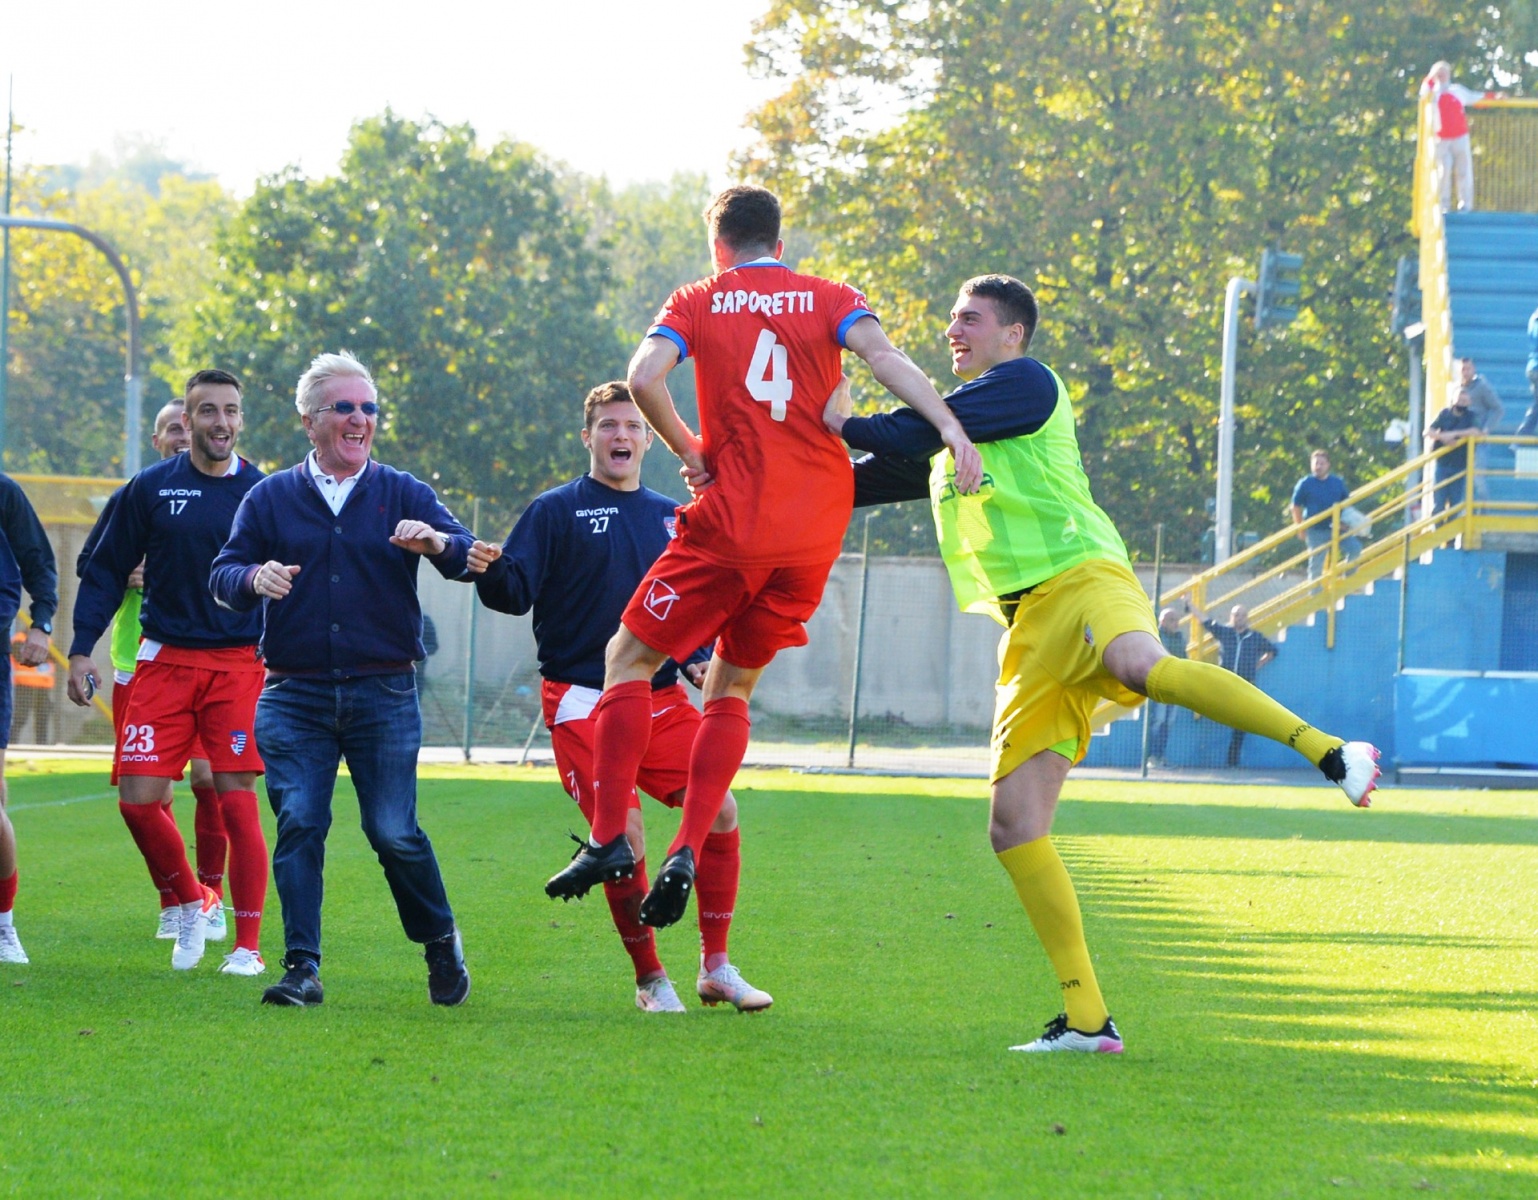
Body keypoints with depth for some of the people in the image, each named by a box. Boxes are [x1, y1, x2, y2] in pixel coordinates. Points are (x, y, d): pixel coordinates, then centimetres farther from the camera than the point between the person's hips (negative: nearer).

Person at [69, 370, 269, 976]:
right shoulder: (150, 488, 4)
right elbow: (106, 571, 8)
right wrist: (81, 650, 1)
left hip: (241, 663, -2)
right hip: (165, 661, 2)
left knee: (236, 800, -8)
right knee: (138, 800, -5)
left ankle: (247, 945, 2)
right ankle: (191, 903, 20)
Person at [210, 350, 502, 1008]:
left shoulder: (402, 495, 7)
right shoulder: (271, 498, 10)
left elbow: (469, 554, -4)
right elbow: (223, 573, 5)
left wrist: (439, 544, -28)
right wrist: (254, 578, -19)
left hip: (384, 694, -1)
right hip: (293, 696, 1)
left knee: (394, 832, -3)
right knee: (298, 825, -8)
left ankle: (440, 941, 20)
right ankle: (302, 968, -6)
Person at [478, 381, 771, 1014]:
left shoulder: (673, 518, 15)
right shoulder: (556, 511, 0)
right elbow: (515, 591, -8)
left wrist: (697, 659, 3)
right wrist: (488, 570, -30)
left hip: (661, 699, 5)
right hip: (583, 700, -5)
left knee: (720, 811, -8)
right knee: (623, 832, -16)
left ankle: (716, 966, 6)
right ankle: (650, 980, 1)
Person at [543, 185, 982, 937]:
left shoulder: (698, 303, 6)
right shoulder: (830, 299, 10)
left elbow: (644, 378, -11)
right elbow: (883, 356, -9)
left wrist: (689, 451, 2)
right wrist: (948, 426, -20)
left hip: (731, 523, -3)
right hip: (816, 534, 3)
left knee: (630, 658, 8)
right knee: (732, 685, 16)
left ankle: (610, 838, -6)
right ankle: (687, 852, 3)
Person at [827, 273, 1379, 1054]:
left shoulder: (1024, 382, 5)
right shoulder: (948, 445, 30)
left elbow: (919, 432, -5)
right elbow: (872, 480, 41)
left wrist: (844, 424, 10)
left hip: (1080, 580, -8)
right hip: (1029, 630, 8)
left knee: (1142, 667, -43)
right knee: (1013, 825, -3)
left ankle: (1329, 752, -49)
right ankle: (1085, 1020, -3)